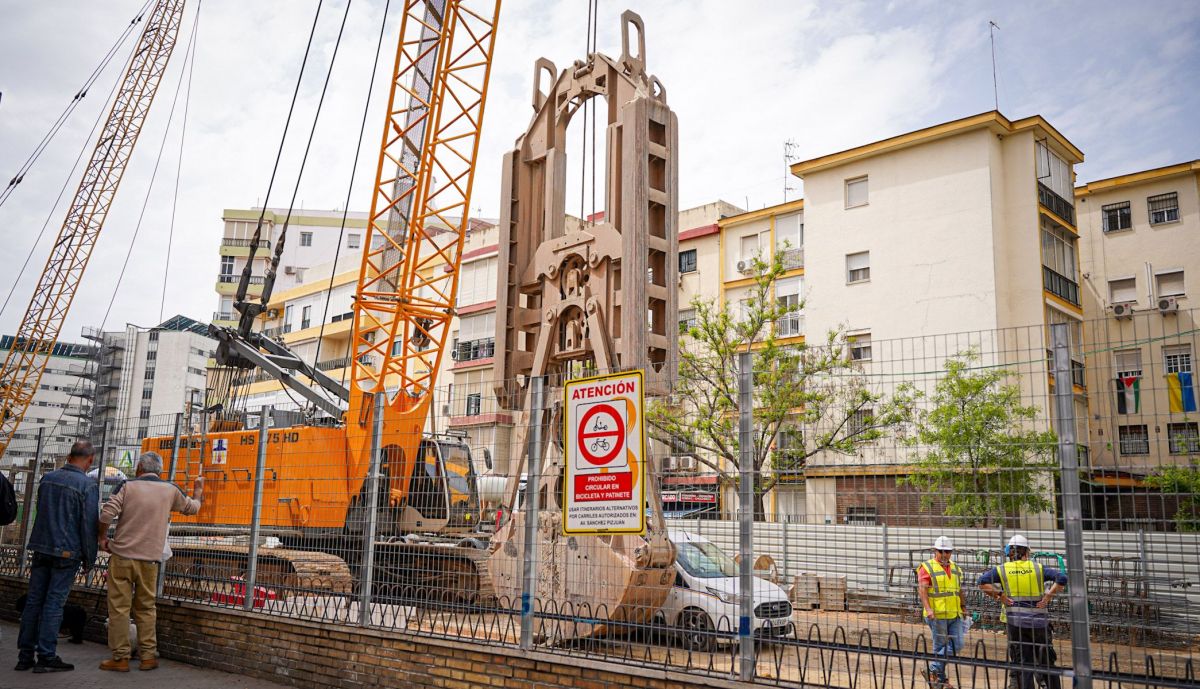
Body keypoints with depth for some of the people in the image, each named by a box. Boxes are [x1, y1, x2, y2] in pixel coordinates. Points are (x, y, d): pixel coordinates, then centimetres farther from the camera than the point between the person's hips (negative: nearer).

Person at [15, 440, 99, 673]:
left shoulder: (47, 478, 7)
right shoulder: (87, 485, -12)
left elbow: (41, 512, 17)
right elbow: (89, 525, -11)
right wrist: (89, 558, -1)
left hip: (41, 548, 6)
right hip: (66, 551, -6)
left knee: (34, 600, 10)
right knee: (54, 603, -1)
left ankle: (25, 656, 15)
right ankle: (46, 657, 3)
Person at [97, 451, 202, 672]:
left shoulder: (129, 486, -2)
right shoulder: (170, 490, 5)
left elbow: (106, 514, -11)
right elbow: (192, 507, 23)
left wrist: (102, 538, 6)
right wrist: (198, 490, 42)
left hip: (122, 556, -2)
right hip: (149, 560, 2)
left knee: (119, 608, 4)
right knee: (146, 608, 11)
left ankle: (120, 658, 6)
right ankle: (148, 656, 12)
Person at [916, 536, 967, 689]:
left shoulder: (955, 568, 15)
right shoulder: (927, 568, -7)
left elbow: (959, 590, 23)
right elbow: (922, 589, -15)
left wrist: (963, 607, 20)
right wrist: (928, 608, -25)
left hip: (955, 615, 6)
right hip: (937, 615, -6)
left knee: (957, 644, 0)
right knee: (941, 647, 0)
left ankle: (934, 671, 12)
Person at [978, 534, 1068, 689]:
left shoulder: (1003, 569, 0)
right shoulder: (1038, 568, 0)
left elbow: (983, 581, -11)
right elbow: (1062, 578, -10)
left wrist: (999, 596, -6)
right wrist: (1048, 596, -5)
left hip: (1015, 622, 0)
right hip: (1039, 621, 0)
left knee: (1022, 664, 6)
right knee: (1047, 662, 14)